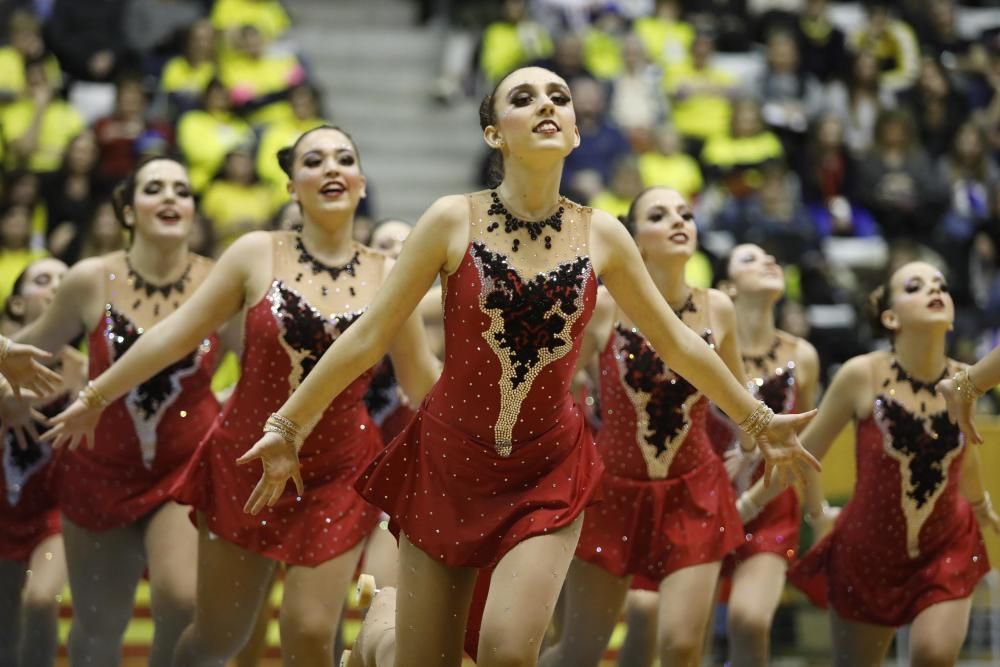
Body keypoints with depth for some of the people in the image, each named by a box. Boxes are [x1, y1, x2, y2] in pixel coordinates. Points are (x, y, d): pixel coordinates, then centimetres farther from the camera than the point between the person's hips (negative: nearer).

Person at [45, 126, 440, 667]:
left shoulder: (386, 277, -3)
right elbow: (177, 335, 1)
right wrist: (95, 396, 5)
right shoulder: (258, 255, -6)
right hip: (244, 464, 0)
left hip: (336, 479, 0)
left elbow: (421, 383, 8)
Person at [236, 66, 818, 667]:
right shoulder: (454, 221, -8)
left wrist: (760, 421, 16)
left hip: (549, 471, 1)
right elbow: (370, 336, -2)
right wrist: (286, 428, -1)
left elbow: (678, 342, 10)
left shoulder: (600, 235, -2)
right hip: (448, 460, -1)